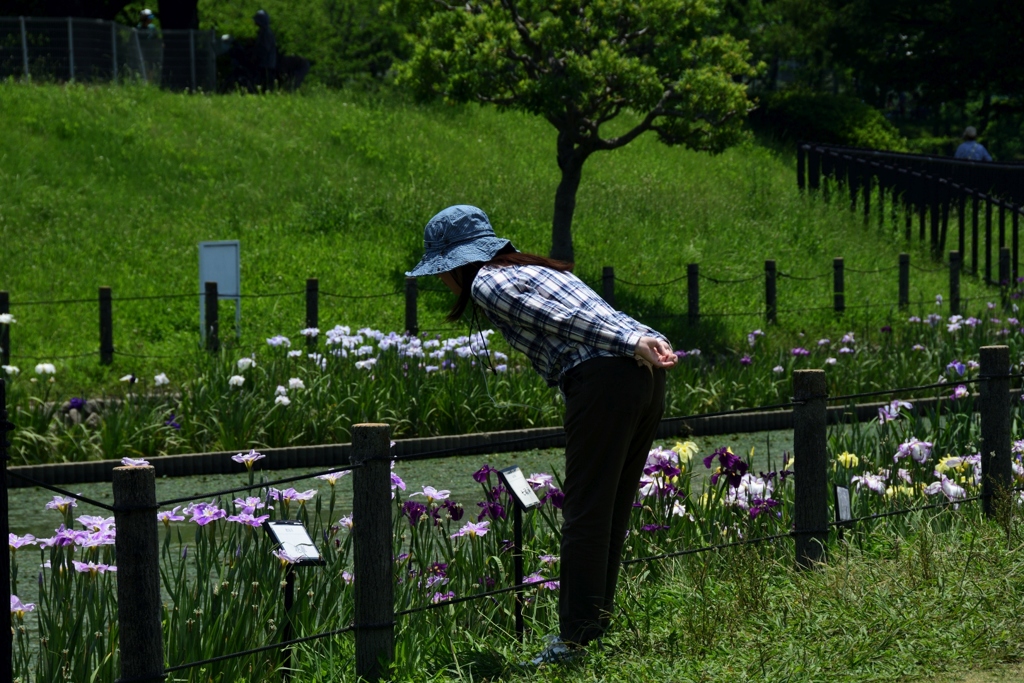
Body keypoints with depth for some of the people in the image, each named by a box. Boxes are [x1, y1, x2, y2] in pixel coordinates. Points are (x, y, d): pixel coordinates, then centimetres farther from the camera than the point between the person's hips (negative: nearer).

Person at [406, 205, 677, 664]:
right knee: (613, 506, 15)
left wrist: (631, 343, -18)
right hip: (646, 372, 9)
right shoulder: (531, 268, 29)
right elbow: (593, 312, 17)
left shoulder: (487, 283, 2)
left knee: (585, 509, -5)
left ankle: (577, 635, -4)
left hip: (604, 378, -9)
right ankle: (597, 616, 22)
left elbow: (564, 317, -10)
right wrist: (643, 340, 6)